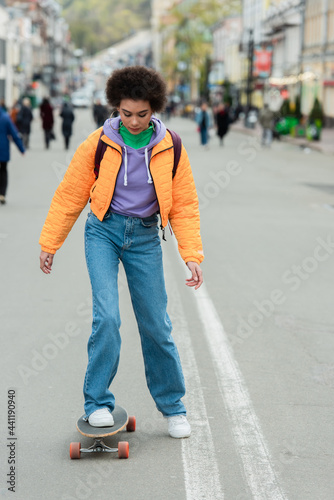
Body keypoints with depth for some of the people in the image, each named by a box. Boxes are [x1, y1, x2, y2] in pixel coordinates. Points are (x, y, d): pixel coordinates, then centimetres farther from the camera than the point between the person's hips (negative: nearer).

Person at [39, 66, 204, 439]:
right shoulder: (98, 144, -8)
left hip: (145, 236, 1)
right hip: (104, 230, -1)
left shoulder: (170, 149, -5)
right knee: (107, 315, -17)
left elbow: (184, 205, 2)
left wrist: (192, 254, -6)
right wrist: (49, 244, 5)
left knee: (156, 325, 4)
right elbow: (69, 196, 0)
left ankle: (172, 405, 21)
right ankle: (97, 402, 0)